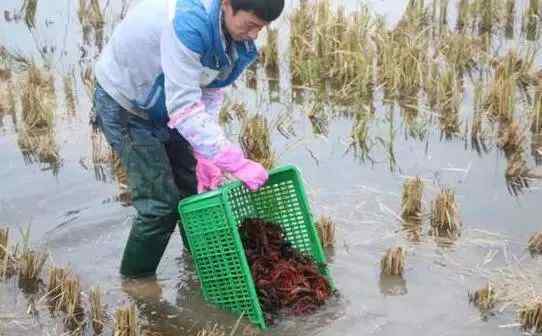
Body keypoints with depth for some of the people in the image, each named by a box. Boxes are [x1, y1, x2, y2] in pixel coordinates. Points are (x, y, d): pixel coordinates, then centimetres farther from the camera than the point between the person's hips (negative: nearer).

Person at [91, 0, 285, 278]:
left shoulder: (237, 37, -13)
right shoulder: (189, 23, -39)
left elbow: (211, 93, -7)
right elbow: (183, 107, -41)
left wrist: (205, 156, -16)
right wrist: (237, 163, -41)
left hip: (163, 103, 8)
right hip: (123, 105, -7)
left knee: (193, 186, 15)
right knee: (161, 202, -9)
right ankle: (135, 281, 13)